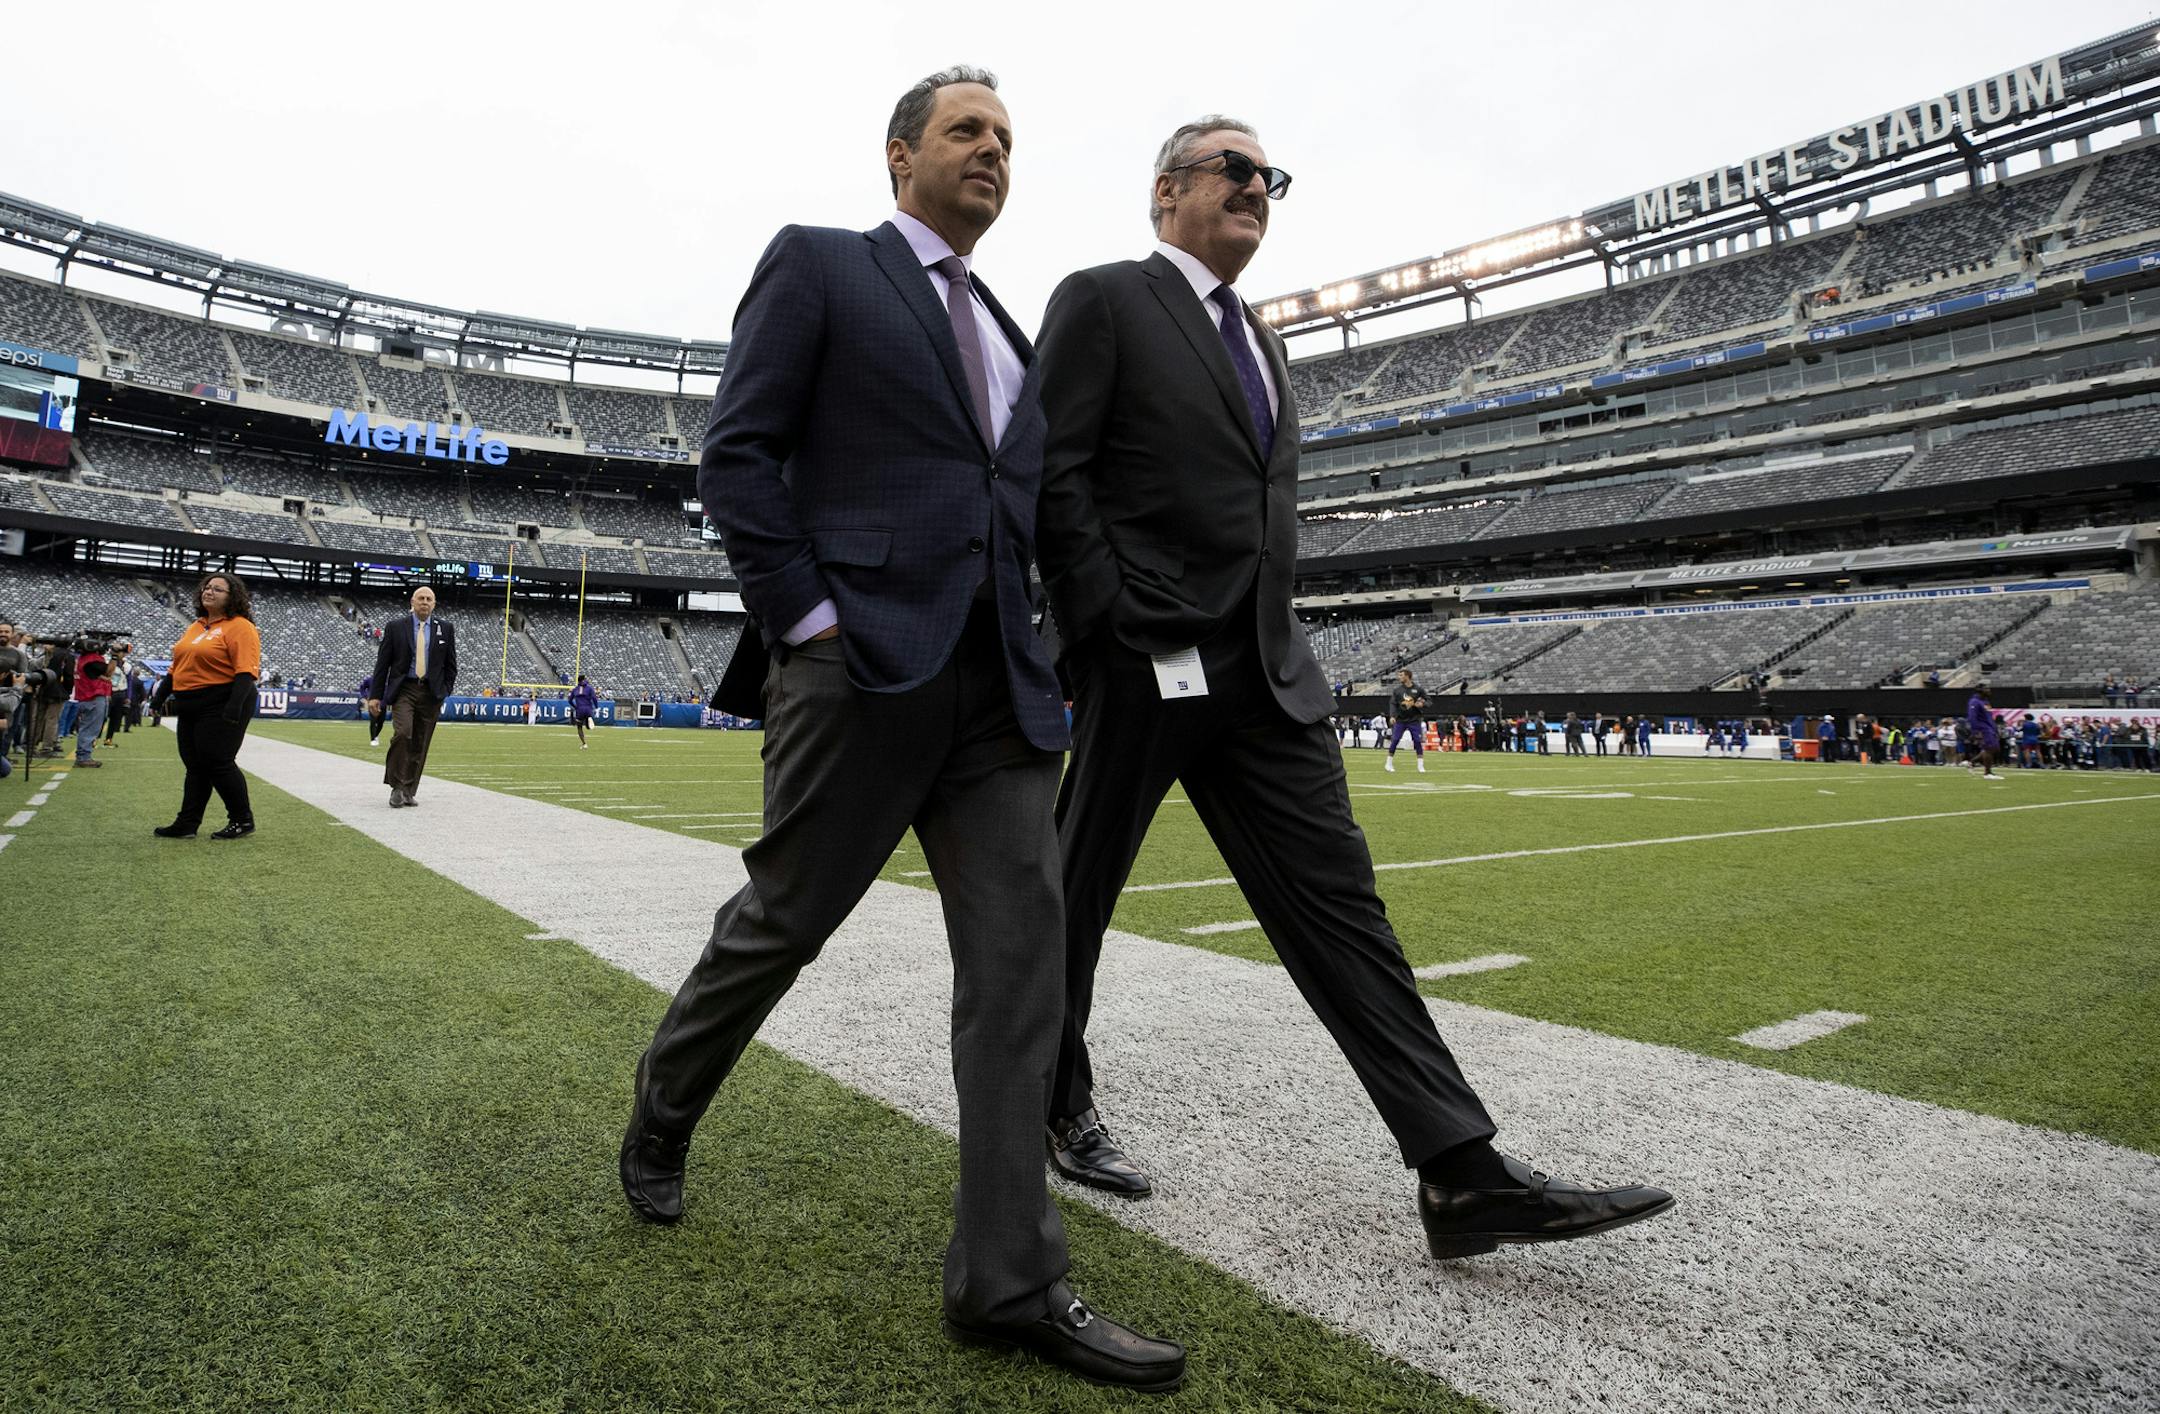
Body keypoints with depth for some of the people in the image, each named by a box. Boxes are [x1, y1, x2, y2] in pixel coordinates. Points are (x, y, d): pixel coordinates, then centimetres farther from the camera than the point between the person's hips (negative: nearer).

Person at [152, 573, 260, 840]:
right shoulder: (195, 627, 18)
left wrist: (234, 707, -26)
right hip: (190, 707, 9)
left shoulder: (240, 627, -9)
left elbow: (246, 672, -18)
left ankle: (243, 820, 5)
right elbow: (179, 666, 23)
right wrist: (161, 695, 17)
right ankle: (187, 823, 15)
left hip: (221, 705, -8)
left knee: (218, 762, -7)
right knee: (195, 765, 11)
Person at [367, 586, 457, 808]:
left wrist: (445, 691, 1)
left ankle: (409, 791, 12)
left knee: (420, 744, 4)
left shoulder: (446, 628, 8)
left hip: (431, 692, 2)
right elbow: (382, 664, 4)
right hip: (403, 689, -2)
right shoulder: (395, 627, 4)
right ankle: (397, 786, -8)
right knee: (402, 733, -20)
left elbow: (451, 664, 11)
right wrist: (376, 695, -1)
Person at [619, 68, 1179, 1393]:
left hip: (1001, 682, 6)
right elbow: (736, 454, -2)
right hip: (859, 660, -5)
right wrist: (807, 617, -11)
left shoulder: (1011, 336, 25)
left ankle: (1009, 1278, 6)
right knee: (783, 922, 5)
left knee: (1021, 960, -2)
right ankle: (665, 1111, 36)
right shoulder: (817, 265, 7)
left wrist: (1031, 643, 10)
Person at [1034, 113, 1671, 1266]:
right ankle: (1055, 1109, 28)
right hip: (1143, 662, -7)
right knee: (1076, 893, 6)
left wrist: (1272, 636, 13)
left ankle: (1463, 1175, 2)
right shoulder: (1103, 300, 1)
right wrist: (1105, 627, -15)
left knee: (1337, 899, 0)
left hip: (1262, 672, 7)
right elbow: (1051, 472, -8)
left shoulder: (1261, 342, 24)